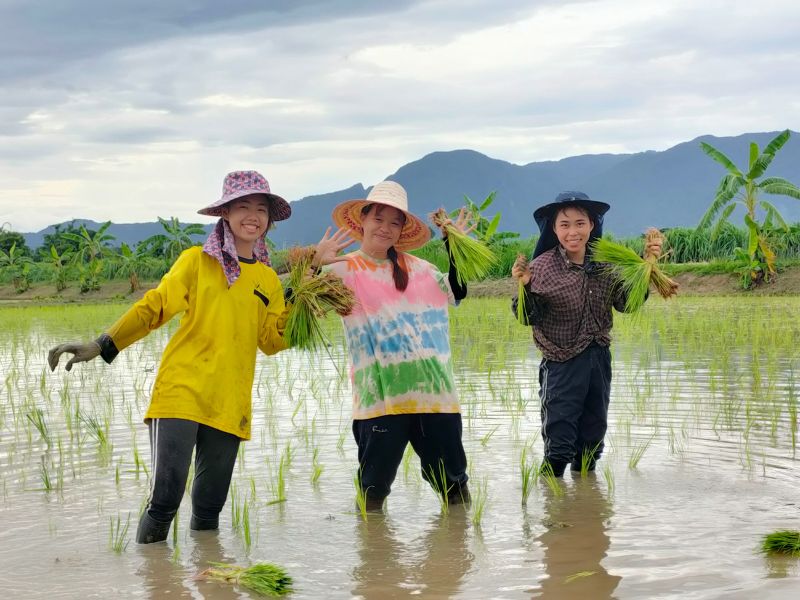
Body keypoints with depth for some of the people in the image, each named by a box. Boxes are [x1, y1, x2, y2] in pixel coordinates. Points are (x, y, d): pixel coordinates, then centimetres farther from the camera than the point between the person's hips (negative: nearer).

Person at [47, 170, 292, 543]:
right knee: (165, 496, -13)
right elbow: (153, 308, -1)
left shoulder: (268, 280, 13)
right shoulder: (197, 261, 3)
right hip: (181, 392, -3)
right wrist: (101, 346, -10)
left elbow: (272, 341, 9)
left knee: (209, 505, 8)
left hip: (229, 406, 4)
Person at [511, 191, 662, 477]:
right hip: (563, 361, -5)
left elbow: (624, 303, 3)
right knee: (560, 434, -2)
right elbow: (530, 317, -14)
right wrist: (525, 287, -31)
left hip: (599, 357, 5)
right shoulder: (542, 267, -14)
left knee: (594, 429, 18)